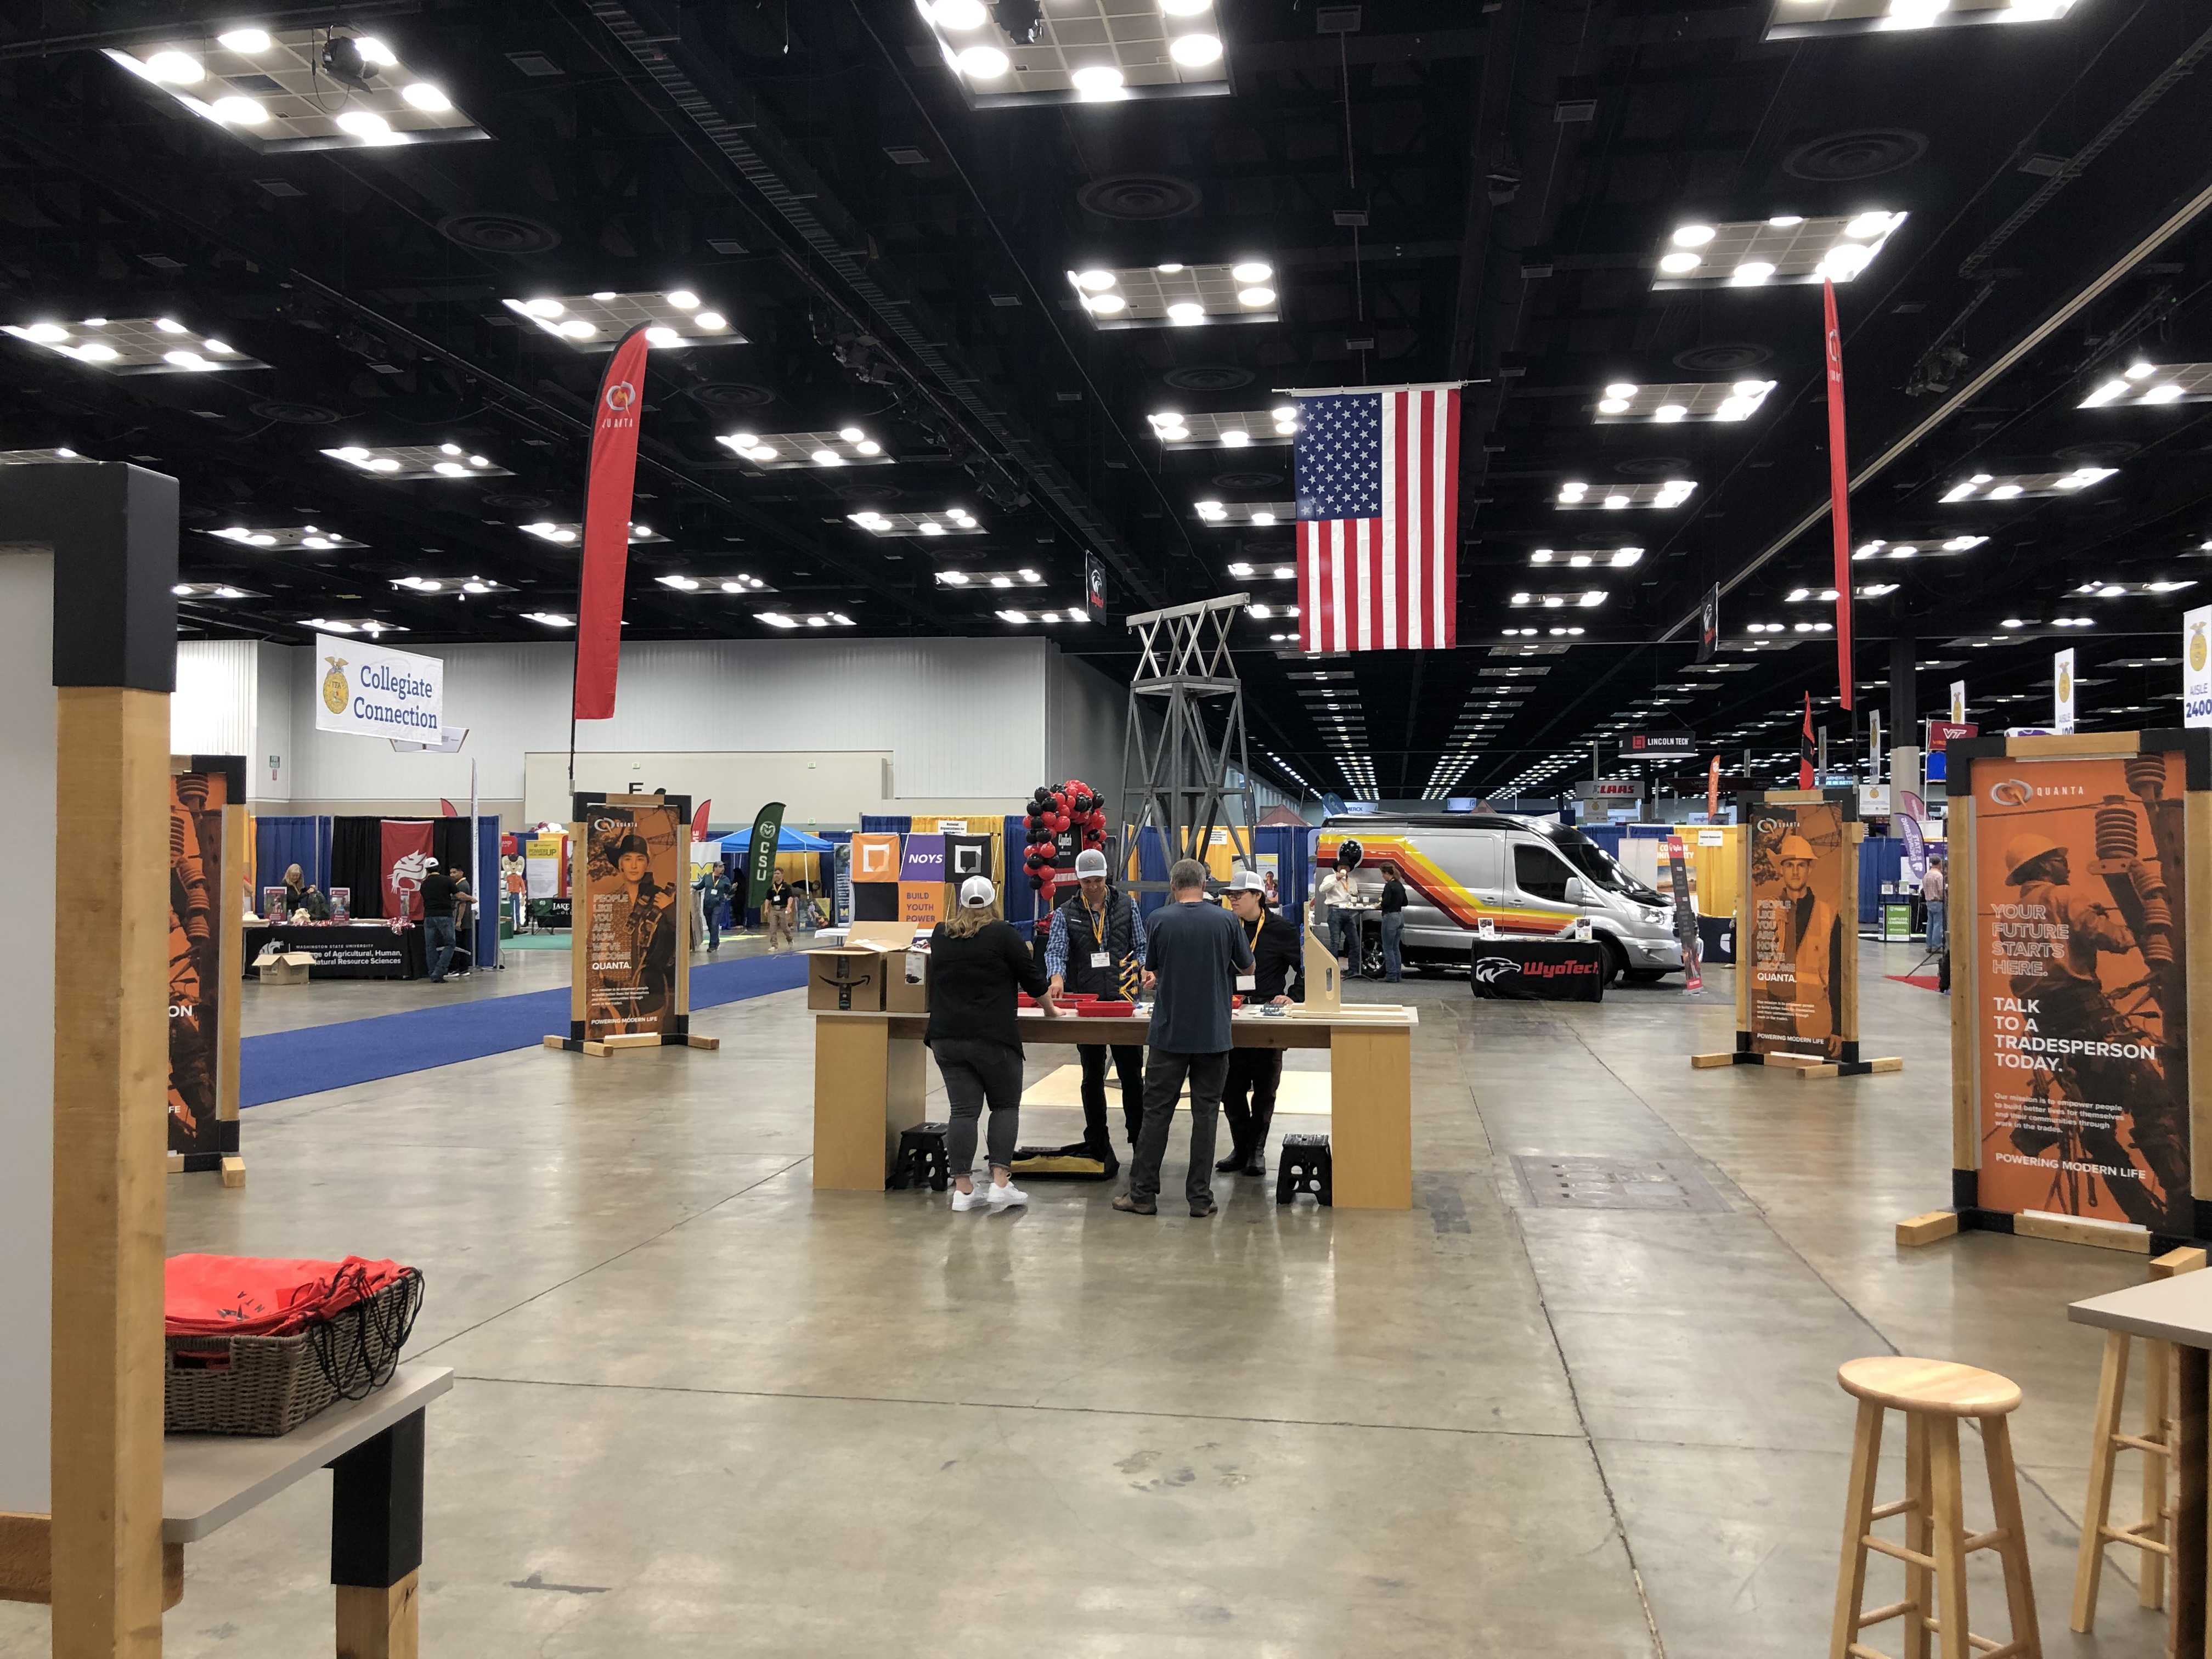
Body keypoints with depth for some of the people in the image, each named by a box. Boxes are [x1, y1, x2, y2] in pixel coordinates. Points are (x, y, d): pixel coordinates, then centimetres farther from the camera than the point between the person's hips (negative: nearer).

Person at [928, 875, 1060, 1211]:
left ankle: (963, 1189, 3)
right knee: (1005, 1106, 8)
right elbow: (1033, 979, 1)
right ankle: (1001, 1183, 0)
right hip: (993, 1038, -4)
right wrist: (1050, 1008, 18)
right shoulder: (1002, 935, -5)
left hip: (946, 1036, 4)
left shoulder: (940, 934, 8)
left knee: (964, 1110, 5)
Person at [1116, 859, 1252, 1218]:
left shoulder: (1160, 919, -5)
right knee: (1205, 1114, 6)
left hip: (1170, 1033, -1)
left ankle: (1143, 1194, 8)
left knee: (1156, 1113, 5)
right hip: (1213, 1034, 1)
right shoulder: (1226, 921, -3)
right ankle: (1200, 1197, 7)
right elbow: (1248, 967, 10)